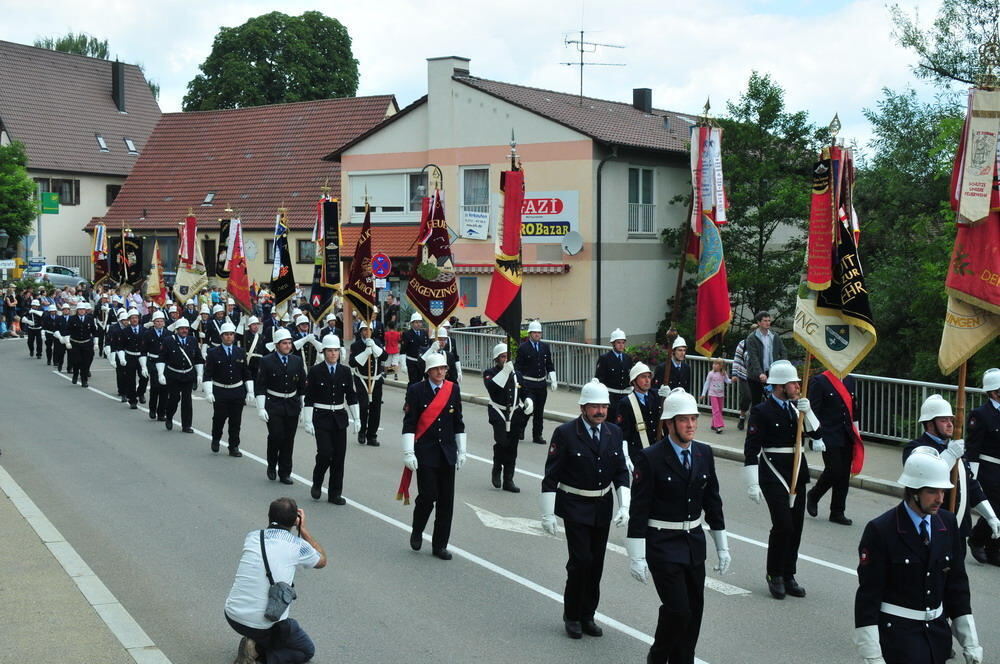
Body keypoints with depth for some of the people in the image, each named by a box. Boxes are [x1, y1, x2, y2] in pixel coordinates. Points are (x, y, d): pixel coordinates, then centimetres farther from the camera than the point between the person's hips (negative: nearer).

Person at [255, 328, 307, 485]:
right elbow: (260, 386, -4)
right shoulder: (267, 361, -4)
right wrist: (261, 408, -10)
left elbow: (302, 386, 11)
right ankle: (272, 466, 15)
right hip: (273, 405, -3)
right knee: (276, 436, -10)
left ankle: (285, 473, 14)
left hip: (292, 405, 3)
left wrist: (304, 407, 9)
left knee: (289, 439, 4)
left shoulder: (297, 361, 6)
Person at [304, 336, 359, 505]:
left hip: (339, 418, 4)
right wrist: (308, 422, -10)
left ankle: (335, 493, 13)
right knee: (325, 453, -13)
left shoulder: (345, 371, 5)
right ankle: (317, 484, 15)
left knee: (339, 455, 3)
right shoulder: (315, 371, -4)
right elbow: (309, 399, -5)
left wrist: (356, 418, 7)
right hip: (321, 417, -3)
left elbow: (351, 396, 10)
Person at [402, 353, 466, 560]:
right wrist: (409, 453, -12)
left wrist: (462, 451, 10)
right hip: (425, 452, -4)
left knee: (446, 500, 4)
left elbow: (458, 422, 11)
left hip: (447, 452, 4)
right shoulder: (416, 390, -5)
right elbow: (408, 423, -6)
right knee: (428, 495, -9)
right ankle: (417, 532, 20)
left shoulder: (453, 389, 6)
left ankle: (440, 545, 14)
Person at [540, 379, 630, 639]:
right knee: (581, 560, -9)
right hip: (575, 507, -5)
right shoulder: (565, 433, -11)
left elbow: (621, 471, 8)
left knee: (596, 564, 9)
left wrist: (625, 506, -3)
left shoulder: (614, 432, 3)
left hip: (603, 507, 5)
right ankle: (571, 616, 9)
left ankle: (587, 616, 23)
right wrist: (548, 514, -10)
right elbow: (551, 476, -9)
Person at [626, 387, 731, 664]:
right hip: (662, 544, -6)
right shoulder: (650, 458, -13)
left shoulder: (704, 454, 4)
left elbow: (713, 501, 12)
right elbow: (638, 509, -12)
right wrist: (637, 556, -14)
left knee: (694, 610, 9)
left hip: (694, 540, 6)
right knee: (677, 608, -9)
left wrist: (722, 546, 11)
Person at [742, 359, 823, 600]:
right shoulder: (762, 411, -8)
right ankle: (774, 575, 5)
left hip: (797, 472, 6)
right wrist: (752, 484, -15)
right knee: (783, 524, -13)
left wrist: (808, 412, -10)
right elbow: (751, 450, -11)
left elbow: (817, 435, 5)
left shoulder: (797, 407, 10)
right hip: (773, 474, -6)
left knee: (796, 526, 7)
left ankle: (788, 576, 20)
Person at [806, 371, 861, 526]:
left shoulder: (849, 380, 11)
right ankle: (813, 496, 17)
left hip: (847, 437, 6)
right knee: (834, 471, -9)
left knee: (844, 474, 6)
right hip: (829, 436, -6)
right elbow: (814, 411, -10)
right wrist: (816, 437, -13)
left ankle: (837, 512, 16)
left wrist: (856, 432, 15)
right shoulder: (819, 381, -8)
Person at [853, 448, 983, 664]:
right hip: (897, 630, -5)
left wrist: (970, 643, 9)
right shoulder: (880, 530, -13)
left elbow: (957, 584, 11)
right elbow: (868, 594, -12)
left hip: (937, 630, 5)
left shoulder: (948, 524, 4)